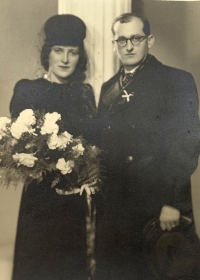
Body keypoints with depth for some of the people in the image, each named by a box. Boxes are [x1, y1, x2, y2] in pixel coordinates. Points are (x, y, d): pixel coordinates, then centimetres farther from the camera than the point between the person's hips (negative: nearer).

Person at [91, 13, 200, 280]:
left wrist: (173, 203, -17)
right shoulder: (109, 87, 14)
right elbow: (99, 141, 11)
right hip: (114, 207, 5)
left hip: (157, 207, -5)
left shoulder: (177, 81, -4)